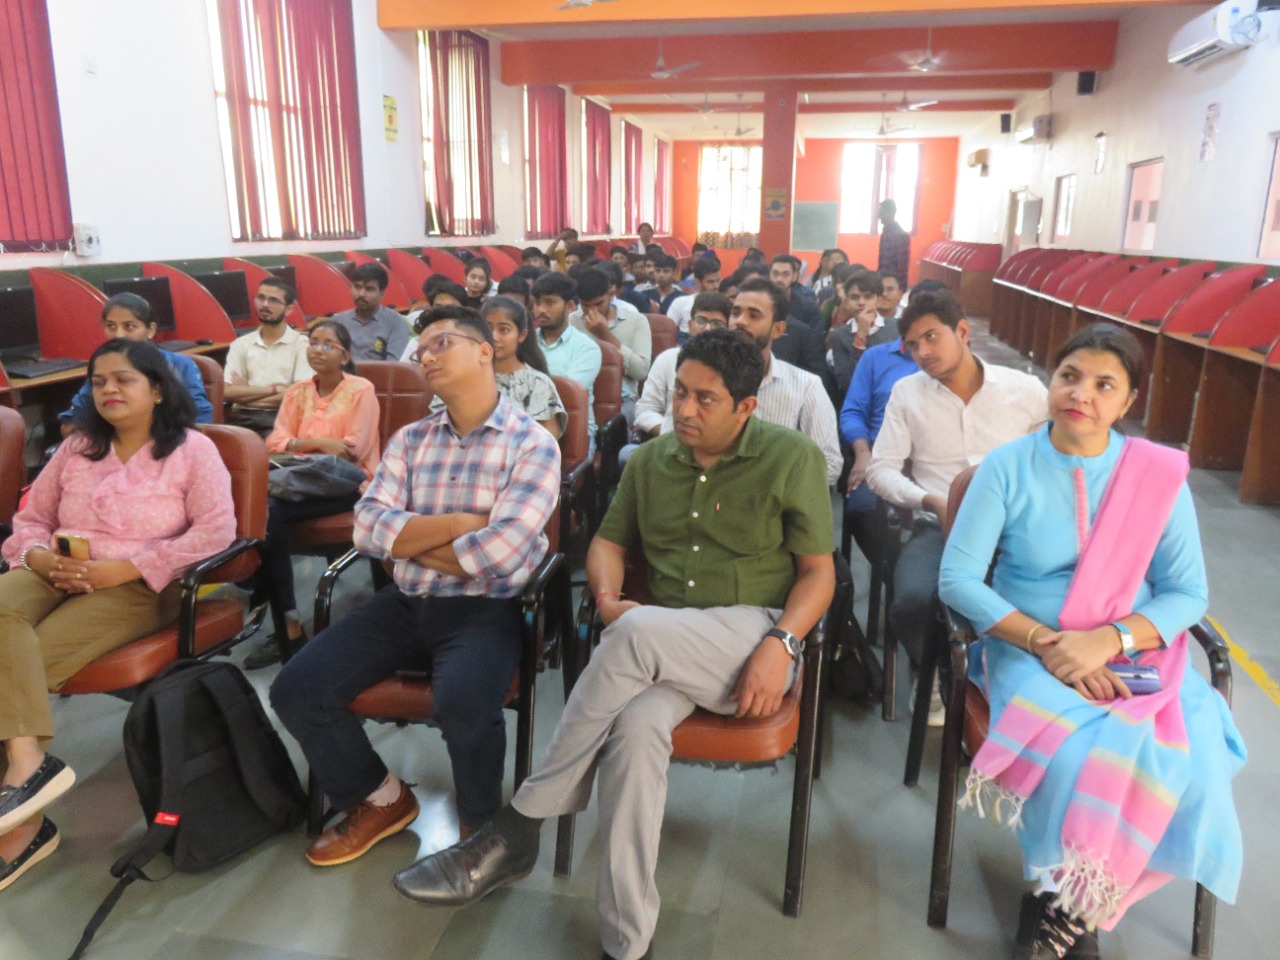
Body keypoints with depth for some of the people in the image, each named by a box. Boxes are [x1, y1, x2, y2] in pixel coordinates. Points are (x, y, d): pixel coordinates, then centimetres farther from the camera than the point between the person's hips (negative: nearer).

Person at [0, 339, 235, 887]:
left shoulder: (192, 450, 0)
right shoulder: (76, 447, 18)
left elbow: (218, 531, -11)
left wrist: (126, 567, -17)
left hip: (138, 588, -5)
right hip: (55, 576, 5)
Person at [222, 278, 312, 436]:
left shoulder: (301, 343, 4)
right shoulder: (241, 344, 15)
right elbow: (228, 392, 4)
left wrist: (246, 393, -1)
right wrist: (274, 389, -5)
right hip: (245, 418, 3)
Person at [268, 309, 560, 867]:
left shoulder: (533, 444, -6)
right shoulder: (410, 439, 12)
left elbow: (499, 552, -19)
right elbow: (369, 528, -1)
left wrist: (412, 540, -5)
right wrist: (458, 524, -12)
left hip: (484, 609, -5)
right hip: (404, 603, 6)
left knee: (463, 704, -34)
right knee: (295, 691, -8)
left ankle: (479, 827, 0)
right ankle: (380, 799, 18)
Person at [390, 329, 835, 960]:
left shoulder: (792, 458, -1)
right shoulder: (650, 460, 11)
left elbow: (819, 571, -1)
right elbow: (609, 542, 16)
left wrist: (781, 645, -19)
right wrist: (606, 597, -6)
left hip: (753, 634, -3)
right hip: (662, 648, 4)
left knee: (637, 634, -34)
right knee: (635, 726, -32)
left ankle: (517, 829, -21)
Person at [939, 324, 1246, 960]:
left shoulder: (1160, 473, 0)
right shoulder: (1007, 467, -4)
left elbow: (1188, 593, 0)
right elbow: (957, 580, -8)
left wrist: (1109, 639, -18)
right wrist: (1045, 642, -17)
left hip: (1135, 653, 2)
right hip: (1029, 650, -2)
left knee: (1181, 753, -26)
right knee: (1077, 749, -30)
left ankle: (1067, 903, 0)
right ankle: (1068, 901, 2)